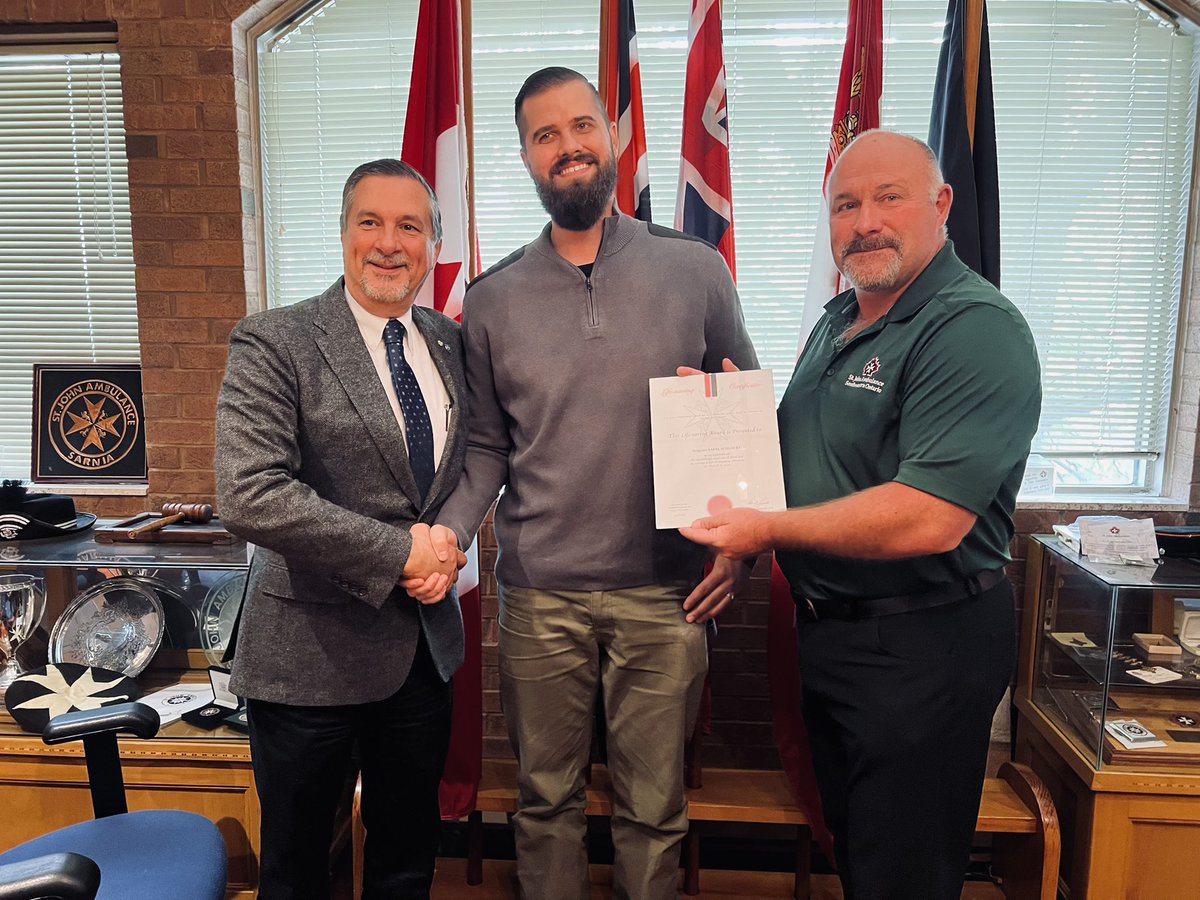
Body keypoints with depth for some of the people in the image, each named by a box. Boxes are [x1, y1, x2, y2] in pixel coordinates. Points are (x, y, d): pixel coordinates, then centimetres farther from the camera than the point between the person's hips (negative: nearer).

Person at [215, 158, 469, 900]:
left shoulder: (447, 341, 5)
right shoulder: (275, 344, -12)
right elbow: (250, 498, -22)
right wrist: (401, 550, -19)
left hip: (425, 645, 5)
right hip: (316, 647, -4)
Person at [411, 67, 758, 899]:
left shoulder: (696, 271, 0)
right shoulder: (493, 300, 3)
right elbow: (487, 448, 7)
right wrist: (450, 531, -9)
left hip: (665, 593, 0)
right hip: (539, 595, 1)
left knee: (654, 806, 14)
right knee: (547, 799, 17)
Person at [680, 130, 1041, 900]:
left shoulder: (975, 329, -21)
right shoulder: (838, 321, 9)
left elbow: (928, 518, -31)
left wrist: (769, 530, -21)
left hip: (922, 645, -8)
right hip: (831, 629, 9)